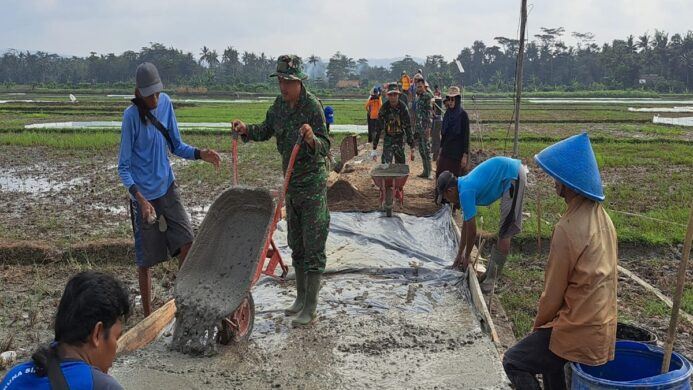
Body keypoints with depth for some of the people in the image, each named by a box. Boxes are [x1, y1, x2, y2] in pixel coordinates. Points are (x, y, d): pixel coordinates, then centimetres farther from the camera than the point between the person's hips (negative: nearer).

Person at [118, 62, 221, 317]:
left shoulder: (165, 103, 0)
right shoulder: (131, 116, -15)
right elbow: (123, 167, -13)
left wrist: (200, 154, -9)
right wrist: (140, 198, -26)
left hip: (168, 188, 5)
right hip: (144, 195, -4)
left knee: (187, 242, -5)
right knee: (146, 259, 5)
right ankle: (148, 315, 19)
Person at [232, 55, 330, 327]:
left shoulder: (312, 106, -18)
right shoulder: (279, 104, 4)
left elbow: (325, 146, -22)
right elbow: (266, 131, 17)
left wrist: (312, 139, -42)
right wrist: (246, 130, -1)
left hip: (313, 182, -8)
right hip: (291, 183, 8)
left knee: (313, 246, -3)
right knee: (296, 244, 15)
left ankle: (310, 308, 4)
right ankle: (301, 297, 29)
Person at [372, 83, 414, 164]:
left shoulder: (403, 107, -12)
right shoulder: (384, 108, -13)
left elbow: (408, 127, -7)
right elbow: (378, 128, -9)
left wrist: (412, 146, -8)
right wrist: (374, 148, -10)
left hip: (400, 138, 1)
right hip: (388, 138, -1)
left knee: (401, 164, 8)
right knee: (386, 163, -12)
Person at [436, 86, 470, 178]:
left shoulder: (463, 114, -9)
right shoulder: (447, 114, 9)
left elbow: (466, 136, -11)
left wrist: (465, 155, -15)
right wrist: (440, 153, 14)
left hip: (457, 153, -6)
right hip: (446, 151, 6)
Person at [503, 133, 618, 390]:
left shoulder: (568, 229, -24)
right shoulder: (601, 217, 3)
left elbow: (553, 291, -16)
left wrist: (538, 325, 3)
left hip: (578, 331, -9)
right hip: (603, 327, 9)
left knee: (514, 362, 5)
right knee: (549, 359, 29)